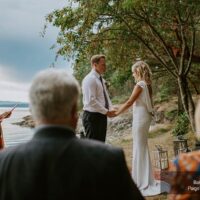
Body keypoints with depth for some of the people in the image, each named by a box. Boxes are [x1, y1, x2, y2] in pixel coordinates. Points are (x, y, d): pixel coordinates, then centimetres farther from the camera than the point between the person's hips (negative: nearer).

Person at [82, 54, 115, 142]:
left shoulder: (101, 79, 14)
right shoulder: (90, 79, -15)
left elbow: (106, 96, 17)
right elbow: (91, 100, -22)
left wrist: (110, 109, 0)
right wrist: (106, 111, -18)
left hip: (102, 116, 9)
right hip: (92, 116, -9)